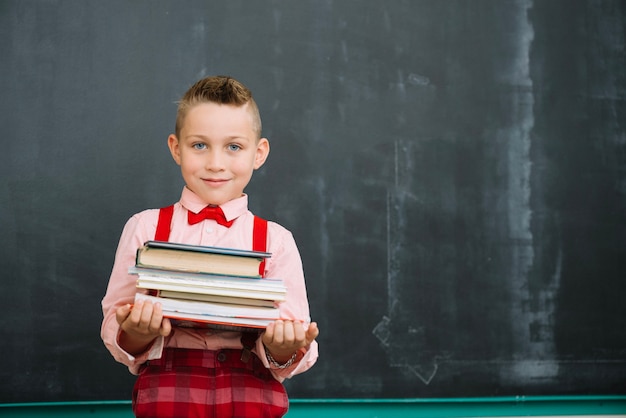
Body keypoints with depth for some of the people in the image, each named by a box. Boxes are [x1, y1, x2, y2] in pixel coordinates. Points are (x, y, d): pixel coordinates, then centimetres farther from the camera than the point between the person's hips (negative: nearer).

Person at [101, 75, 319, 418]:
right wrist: (135, 334, -14)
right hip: (167, 387, -1)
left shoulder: (275, 240, 8)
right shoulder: (144, 228, 8)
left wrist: (284, 347, -15)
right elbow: (114, 331, 8)